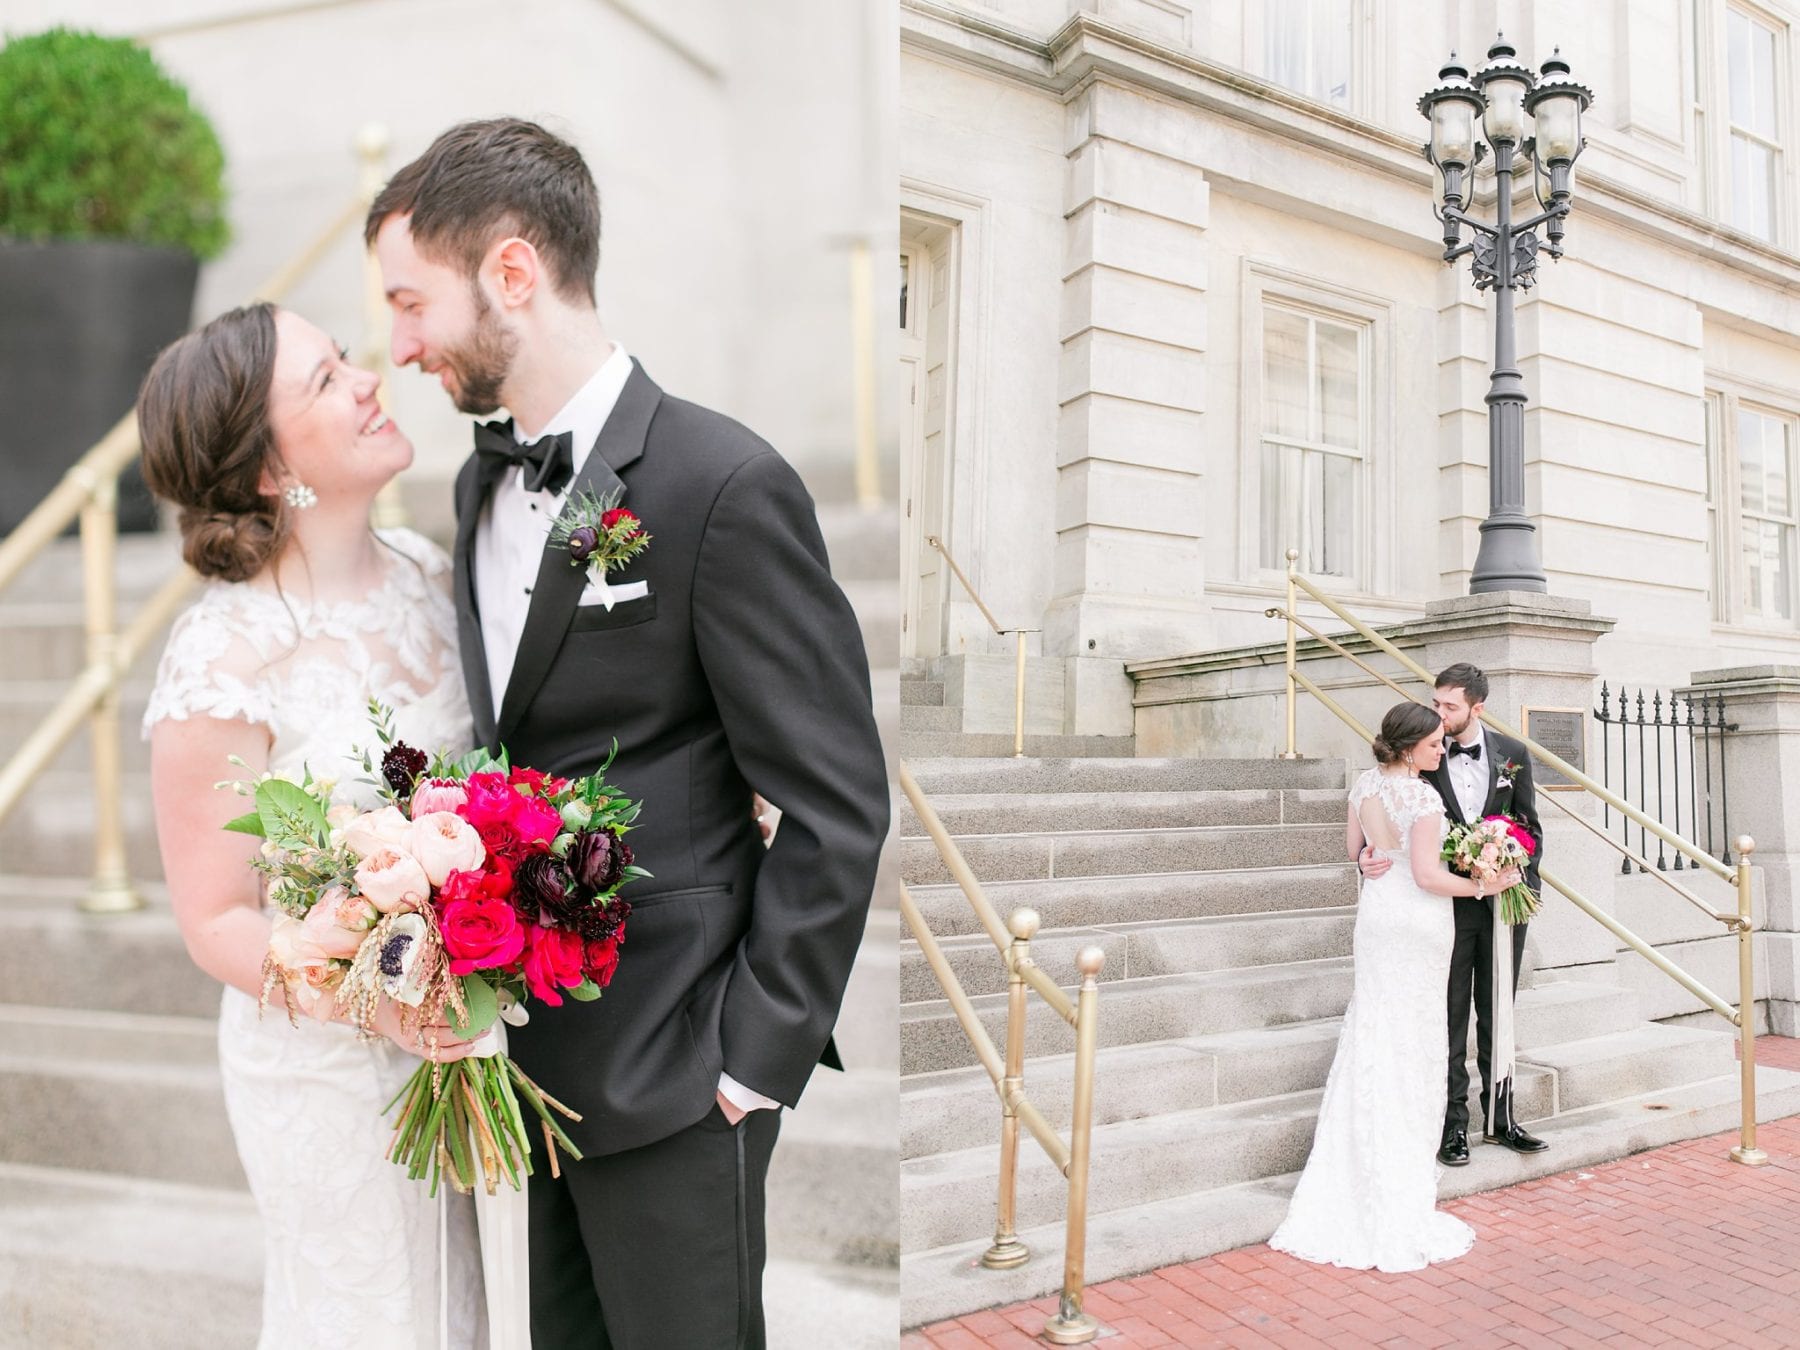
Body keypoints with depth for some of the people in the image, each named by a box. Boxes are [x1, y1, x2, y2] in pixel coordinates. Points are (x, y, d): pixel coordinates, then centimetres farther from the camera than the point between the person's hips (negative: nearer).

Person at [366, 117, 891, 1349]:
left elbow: (838, 804, -17)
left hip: (667, 1074, -7)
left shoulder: (724, 483, -18)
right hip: (522, 1055, 7)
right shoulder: (482, 482, 7)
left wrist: (757, 1059, -14)